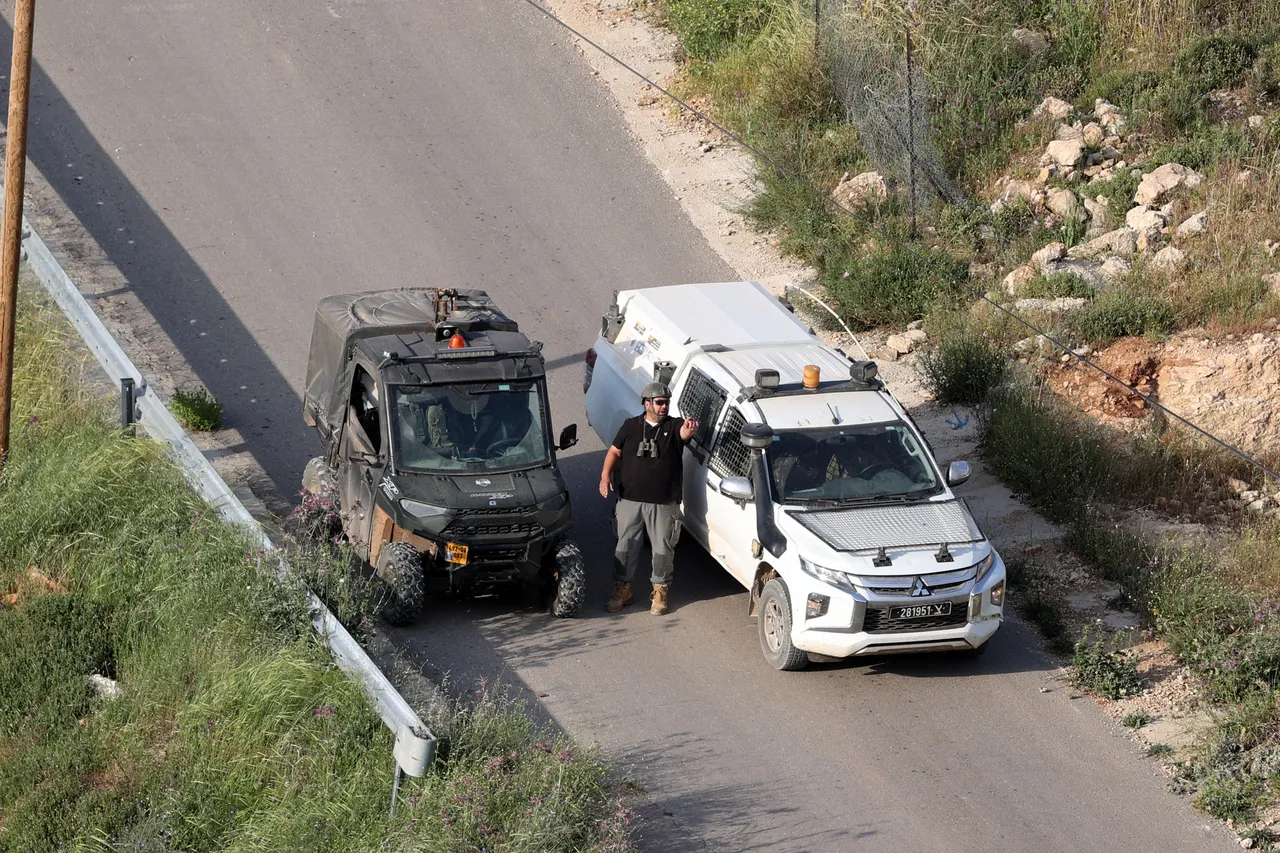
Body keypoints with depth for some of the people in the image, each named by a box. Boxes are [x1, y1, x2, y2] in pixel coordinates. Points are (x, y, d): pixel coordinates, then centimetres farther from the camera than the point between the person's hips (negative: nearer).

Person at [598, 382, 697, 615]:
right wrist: (606, 475, -7)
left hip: (664, 502, -1)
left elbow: (683, 434, -26)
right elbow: (614, 452, 9)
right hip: (630, 500, 1)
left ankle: (660, 592, 21)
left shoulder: (673, 426, -3)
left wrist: (689, 430, -51)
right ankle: (622, 590, 22)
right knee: (625, 546, 9)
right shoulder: (631, 426, 3)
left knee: (663, 549, 5)